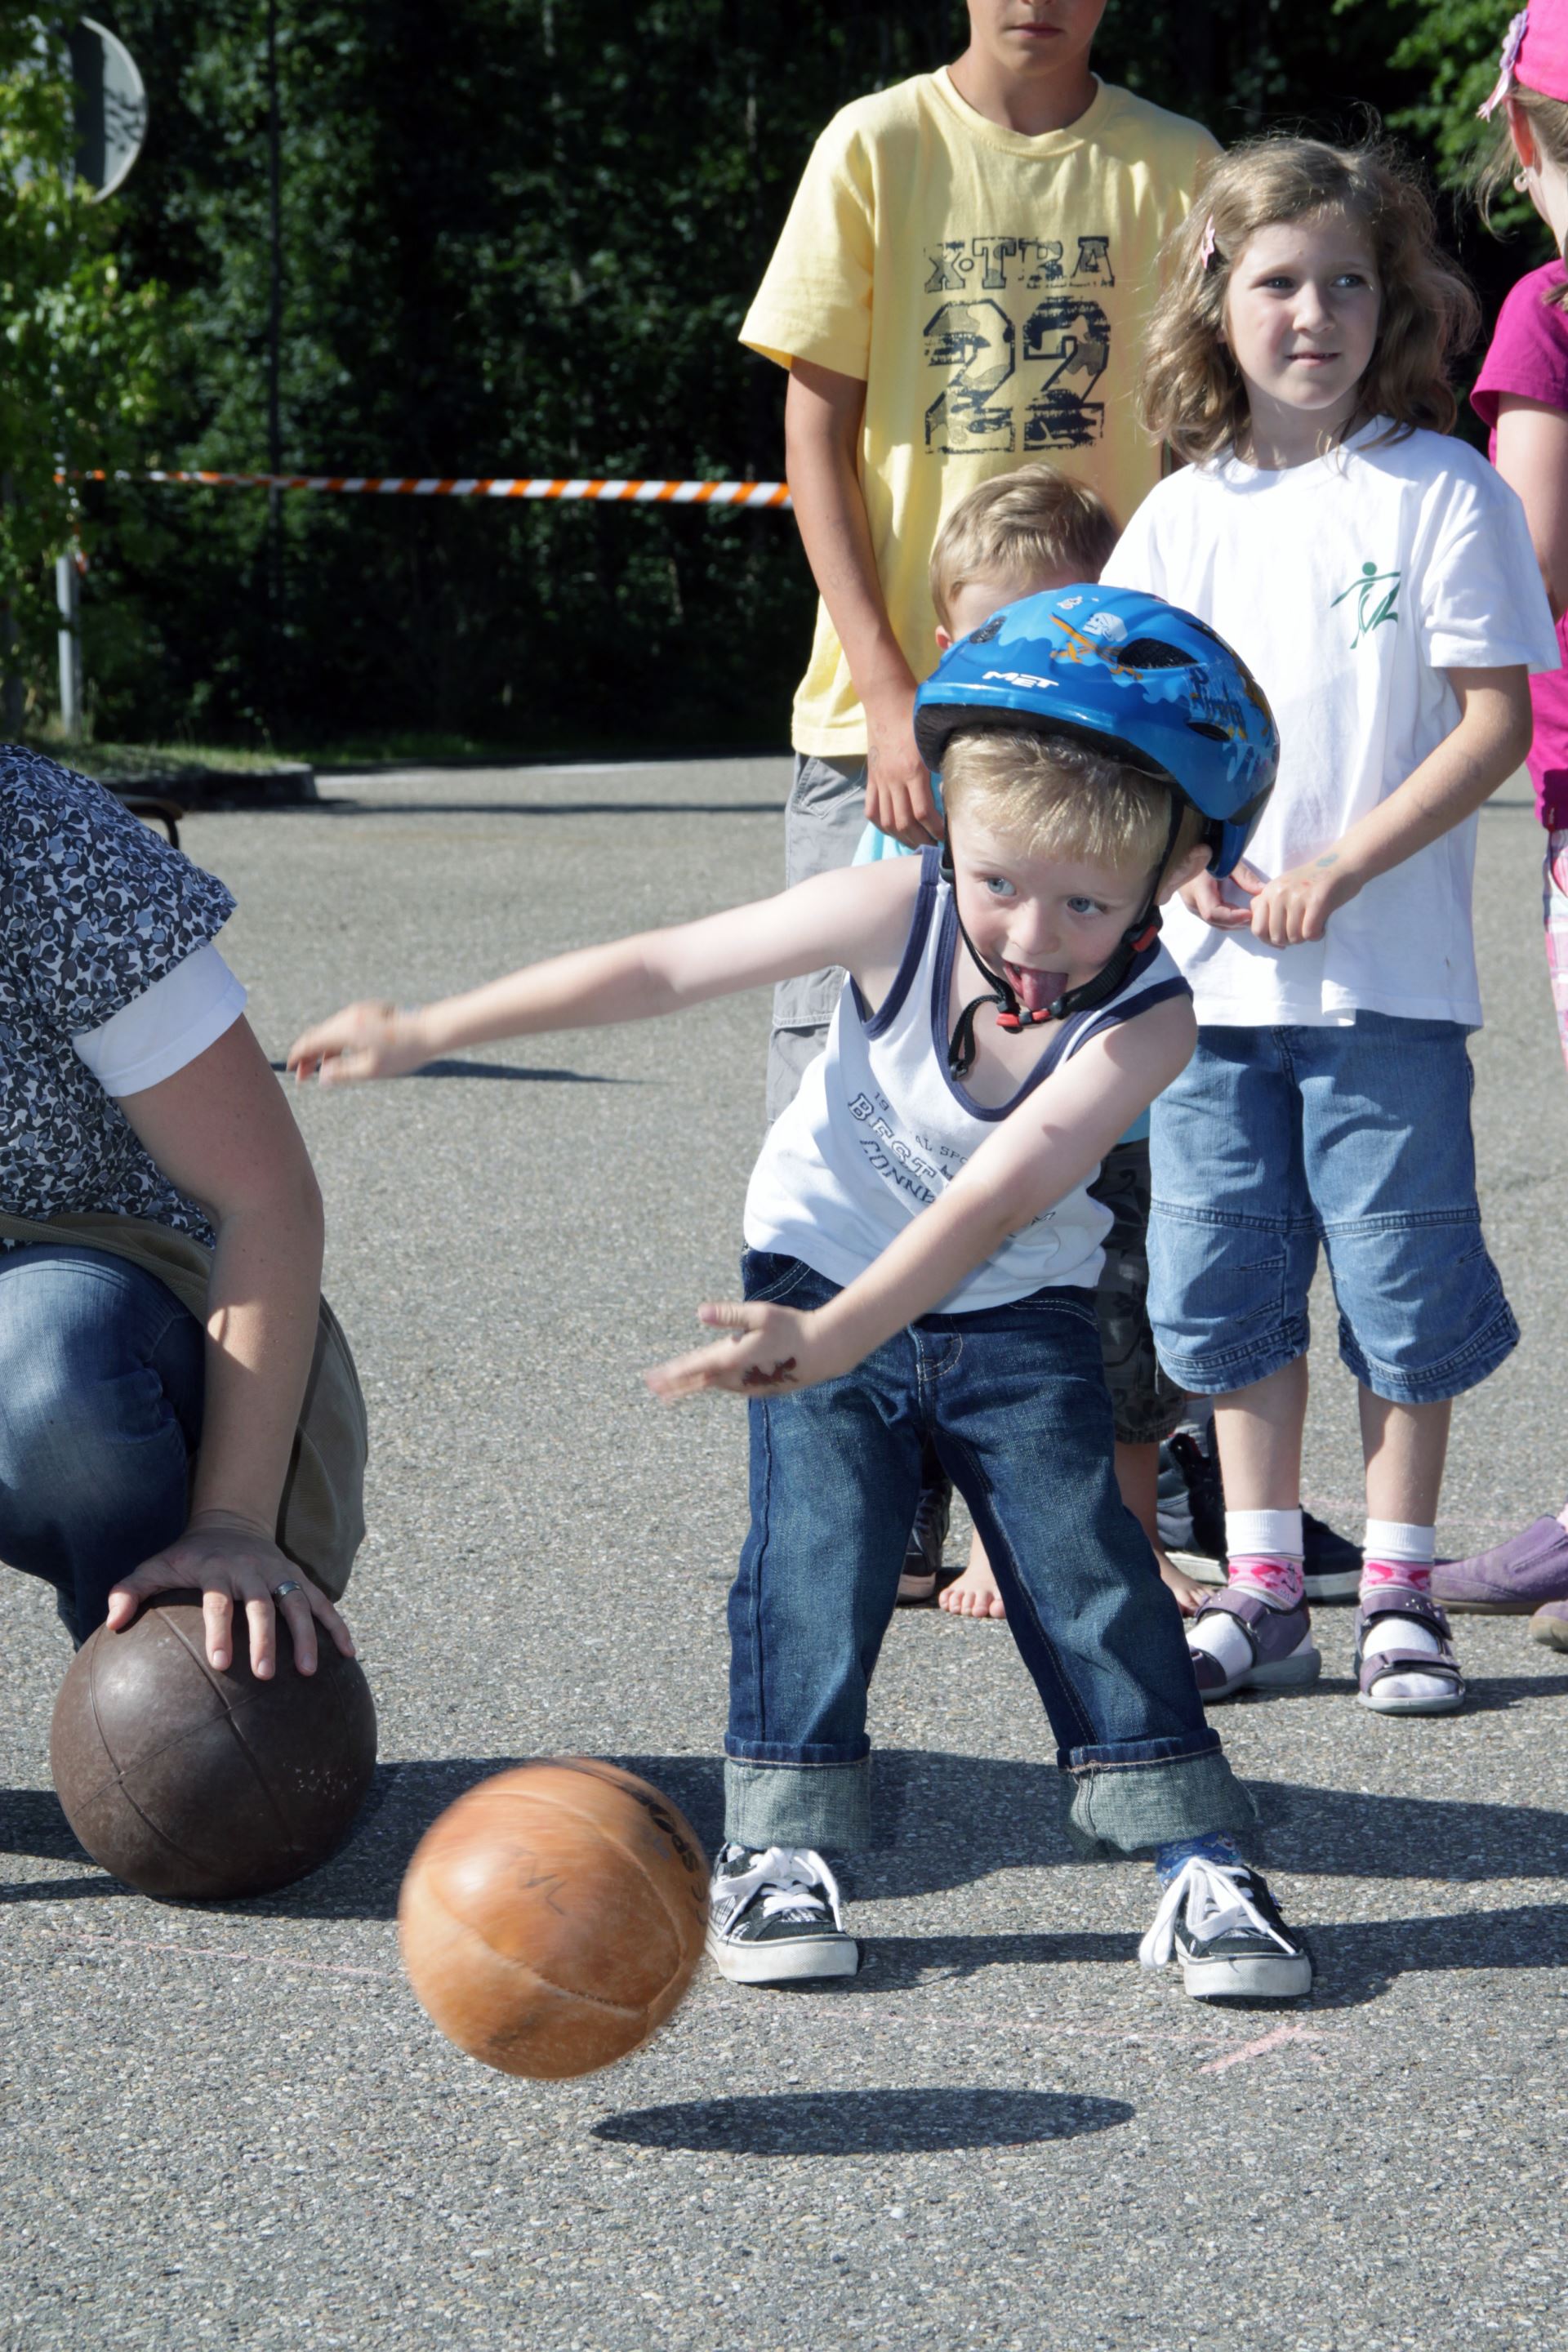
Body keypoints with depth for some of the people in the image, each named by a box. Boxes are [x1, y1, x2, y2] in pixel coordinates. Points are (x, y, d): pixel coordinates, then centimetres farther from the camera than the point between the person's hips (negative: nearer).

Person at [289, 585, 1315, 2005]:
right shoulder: (900, 914, -22)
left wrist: (834, 1336, -48)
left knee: (1087, 1559, -7)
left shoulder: (1149, 1018, -25)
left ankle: (1195, 1858, 0)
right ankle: (778, 1846, -2)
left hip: (1014, 1316, 0)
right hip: (822, 1272, 0)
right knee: (815, 1552, -12)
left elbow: (997, 1199, -36)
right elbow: (665, 968, -17)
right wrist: (428, 1031, -15)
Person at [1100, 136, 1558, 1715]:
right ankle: (1262, 1589, 20)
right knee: (1221, 1289, 9)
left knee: (1402, 1286, 1)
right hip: (1213, 975, 4)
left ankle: (1398, 1595, 13)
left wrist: (1341, 869, -15)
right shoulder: (1182, 516, 8)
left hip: (1387, 974, -4)